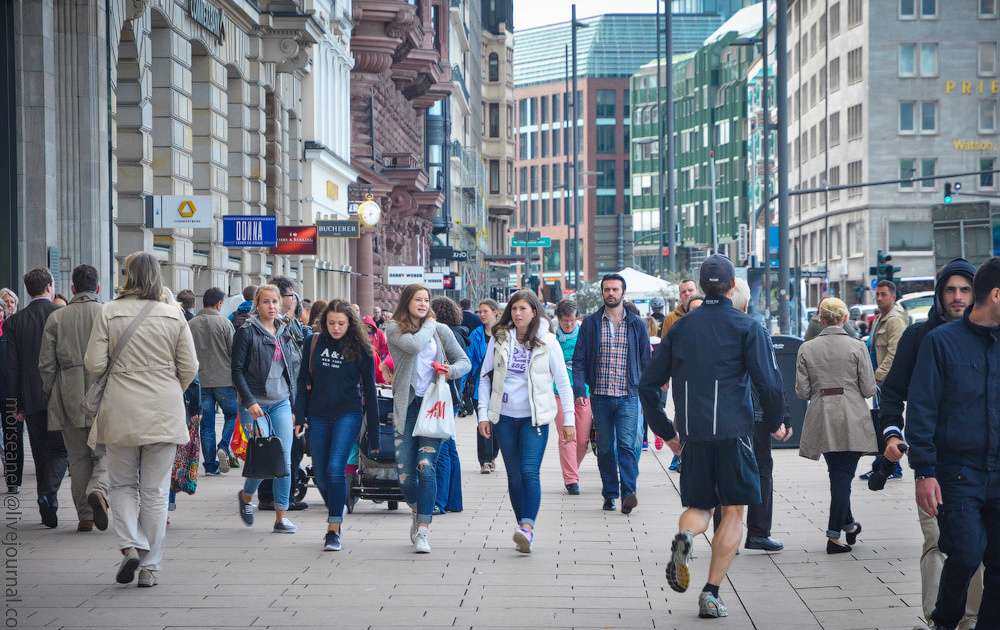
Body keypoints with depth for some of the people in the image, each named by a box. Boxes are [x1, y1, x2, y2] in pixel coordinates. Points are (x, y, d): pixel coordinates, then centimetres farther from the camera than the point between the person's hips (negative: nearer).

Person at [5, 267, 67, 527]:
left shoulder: (14, 321, 1)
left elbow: (12, 367, 1)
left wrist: (16, 403, 6)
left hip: (32, 398, 2)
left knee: (41, 455, 11)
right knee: (60, 450, 4)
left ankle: (48, 511, 12)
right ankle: (49, 493, -19)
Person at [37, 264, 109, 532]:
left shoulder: (56, 317, 4)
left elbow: (46, 364, 3)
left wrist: (50, 396, 12)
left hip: (70, 399, 2)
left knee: (78, 457, 10)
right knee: (105, 452, 6)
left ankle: (84, 516, 9)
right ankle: (98, 490, -23)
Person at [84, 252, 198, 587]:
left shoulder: (109, 313, -5)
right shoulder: (174, 316, 0)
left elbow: (94, 364, -7)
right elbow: (189, 368, 1)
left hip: (121, 410, -1)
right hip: (164, 415, 1)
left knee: (122, 484, 14)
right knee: (155, 491, 7)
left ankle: (130, 546, -7)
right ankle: (150, 567, 8)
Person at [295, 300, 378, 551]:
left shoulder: (360, 349, -2)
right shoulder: (315, 344, 4)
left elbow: (369, 388, 2)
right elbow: (304, 380, 9)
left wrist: (373, 426, 1)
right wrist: (300, 416, 2)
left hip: (348, 414, -3)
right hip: (318, 415, 3)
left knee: (335, 469, -16)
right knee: (320, 474, 8)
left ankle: (334, 531, -14)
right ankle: (336, 512, 35)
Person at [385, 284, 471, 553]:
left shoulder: (441, 330, 10)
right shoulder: (394, 328, 3)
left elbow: (465, 361, 15)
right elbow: (415, 345, -17)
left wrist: (451, 370, -6)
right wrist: (428, 325, 1)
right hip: (406, 405, 0)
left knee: (426, 466, -15)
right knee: (405, 474, -2)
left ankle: (422, 532, -13)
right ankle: (418, 512, 30)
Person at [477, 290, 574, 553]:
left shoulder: (547, 341, -1)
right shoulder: (499, 338, 4)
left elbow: (563, 381, 2)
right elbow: (485, 376, 10)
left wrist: (569, 420, -1)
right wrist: (483, 414, 4)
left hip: (535, 418, -3)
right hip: (505, 417, 3)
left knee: (529, 472, -17)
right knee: (514, 476, 6)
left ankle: (527, 528, -26)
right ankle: (523, 528, 13)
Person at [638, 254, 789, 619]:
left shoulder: (680, 328, 10)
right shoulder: (747, 328, -1)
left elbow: (648, 385, 10)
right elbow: (769, 383, -9)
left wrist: (667, 432, 19)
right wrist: (775, 425, 8)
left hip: (692, 435, 3)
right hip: (733, 432, -3)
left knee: (698, 506, 16)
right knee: (733, 511, 7)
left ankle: (684, 535, -20)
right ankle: (711, 594, -2)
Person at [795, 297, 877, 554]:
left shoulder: (806, 349, -1)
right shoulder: (856, 347, -6)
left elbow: (802, 391, -1)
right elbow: (869, 389, -6)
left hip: (821, 420, 2)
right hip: (851, 419, -2)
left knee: (837, 474, 18)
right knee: (843, 476, 2)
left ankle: (848, 524, 32)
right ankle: (834, 535, -2)